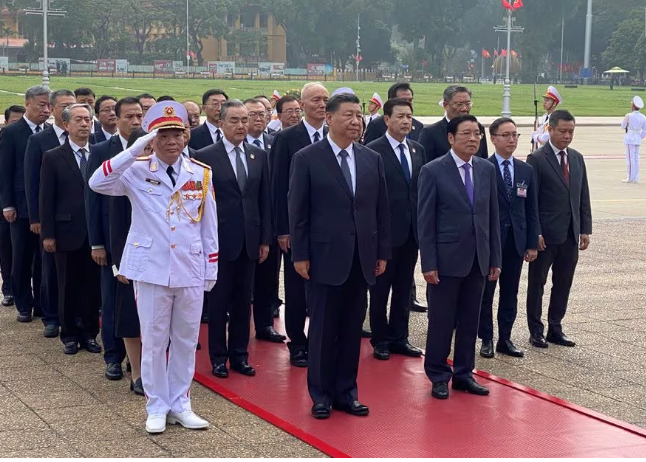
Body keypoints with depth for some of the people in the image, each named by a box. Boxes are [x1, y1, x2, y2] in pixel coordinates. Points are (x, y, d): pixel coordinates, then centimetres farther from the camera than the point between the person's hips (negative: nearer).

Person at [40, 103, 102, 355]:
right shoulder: (53, 157, 0)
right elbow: (46, 199, -1)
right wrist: (47, 234, -6)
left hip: (95, 233, 1)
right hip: (67, 232, -1)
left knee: (93, 285, 6)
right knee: (68, 287, 8)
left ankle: (90, 334, 19)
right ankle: (69, 335, 20)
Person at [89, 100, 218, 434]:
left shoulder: (201, 173, 3)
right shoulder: (137, 171, -5)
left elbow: (209, 226, 7)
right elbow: (97, 183, -23)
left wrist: (211, 269, 6)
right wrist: (136, 149, -25)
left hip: (191, 270, 2)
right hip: (151, 269, -2)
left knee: (186, 340, 11)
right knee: (153, 340, 6)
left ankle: (180, 404, 23)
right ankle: (157, 407, 18)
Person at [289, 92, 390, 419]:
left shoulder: (372, 159, 8)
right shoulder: (307, 159, -4)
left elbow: (381, 209, 11)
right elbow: (298, 211, -5)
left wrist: (382, 252, 7)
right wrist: (300, 255, -9)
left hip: (361, 259, 4)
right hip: (324, 256, -4)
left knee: (352, 330, 10)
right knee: (323, 330, 4)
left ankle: (346, 392, 20)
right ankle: (321, 394, 16)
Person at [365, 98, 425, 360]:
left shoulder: (418, 150, 9)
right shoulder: (374, 150, -9)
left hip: (412, 230, 5)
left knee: (404, 287, 12)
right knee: (380, 288, 6)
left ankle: (399, 338, 22)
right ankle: (380, 340, 18)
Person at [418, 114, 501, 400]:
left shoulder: (487, 169, 7)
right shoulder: (433, 171, -7)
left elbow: (492, 216, 10)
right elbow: (425, 221, -7)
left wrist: (495, 258, 7)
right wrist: (429, 264, -11)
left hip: (478, 259, 4)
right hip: (447, 259, -4)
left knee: (470, 320, 11)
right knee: (441, 321, 3)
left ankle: (464, 374, 23)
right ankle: (438, 376, 17)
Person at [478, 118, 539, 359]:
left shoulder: (526, 170, 8)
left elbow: (532, 210, 8)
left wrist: (532, 244, 4)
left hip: (516, 240, 4)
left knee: (510, 294, 10)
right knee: (485, 292, 5)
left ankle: (505, 339, 20)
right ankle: (486, 340, 16)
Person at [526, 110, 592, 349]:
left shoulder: (577, 158, 10)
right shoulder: (537, 159, -8)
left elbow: (584, 197, 12)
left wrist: (585, 229, 6)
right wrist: (535, 233, -14)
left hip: (570, 235, 5)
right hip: (545, 235, -5)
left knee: (563, 284, 10)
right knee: (537, 283, 6)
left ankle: (555, 329, 21)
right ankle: (536, 331, 15)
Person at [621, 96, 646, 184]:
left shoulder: (629, 116, -14)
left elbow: (623, 127, -2)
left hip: (630, 138, -5)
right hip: (638, 139, 5)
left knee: (630, 158, -2)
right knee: (636, 158, 11)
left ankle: (631, 178, 0)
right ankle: (636, 178, 15)